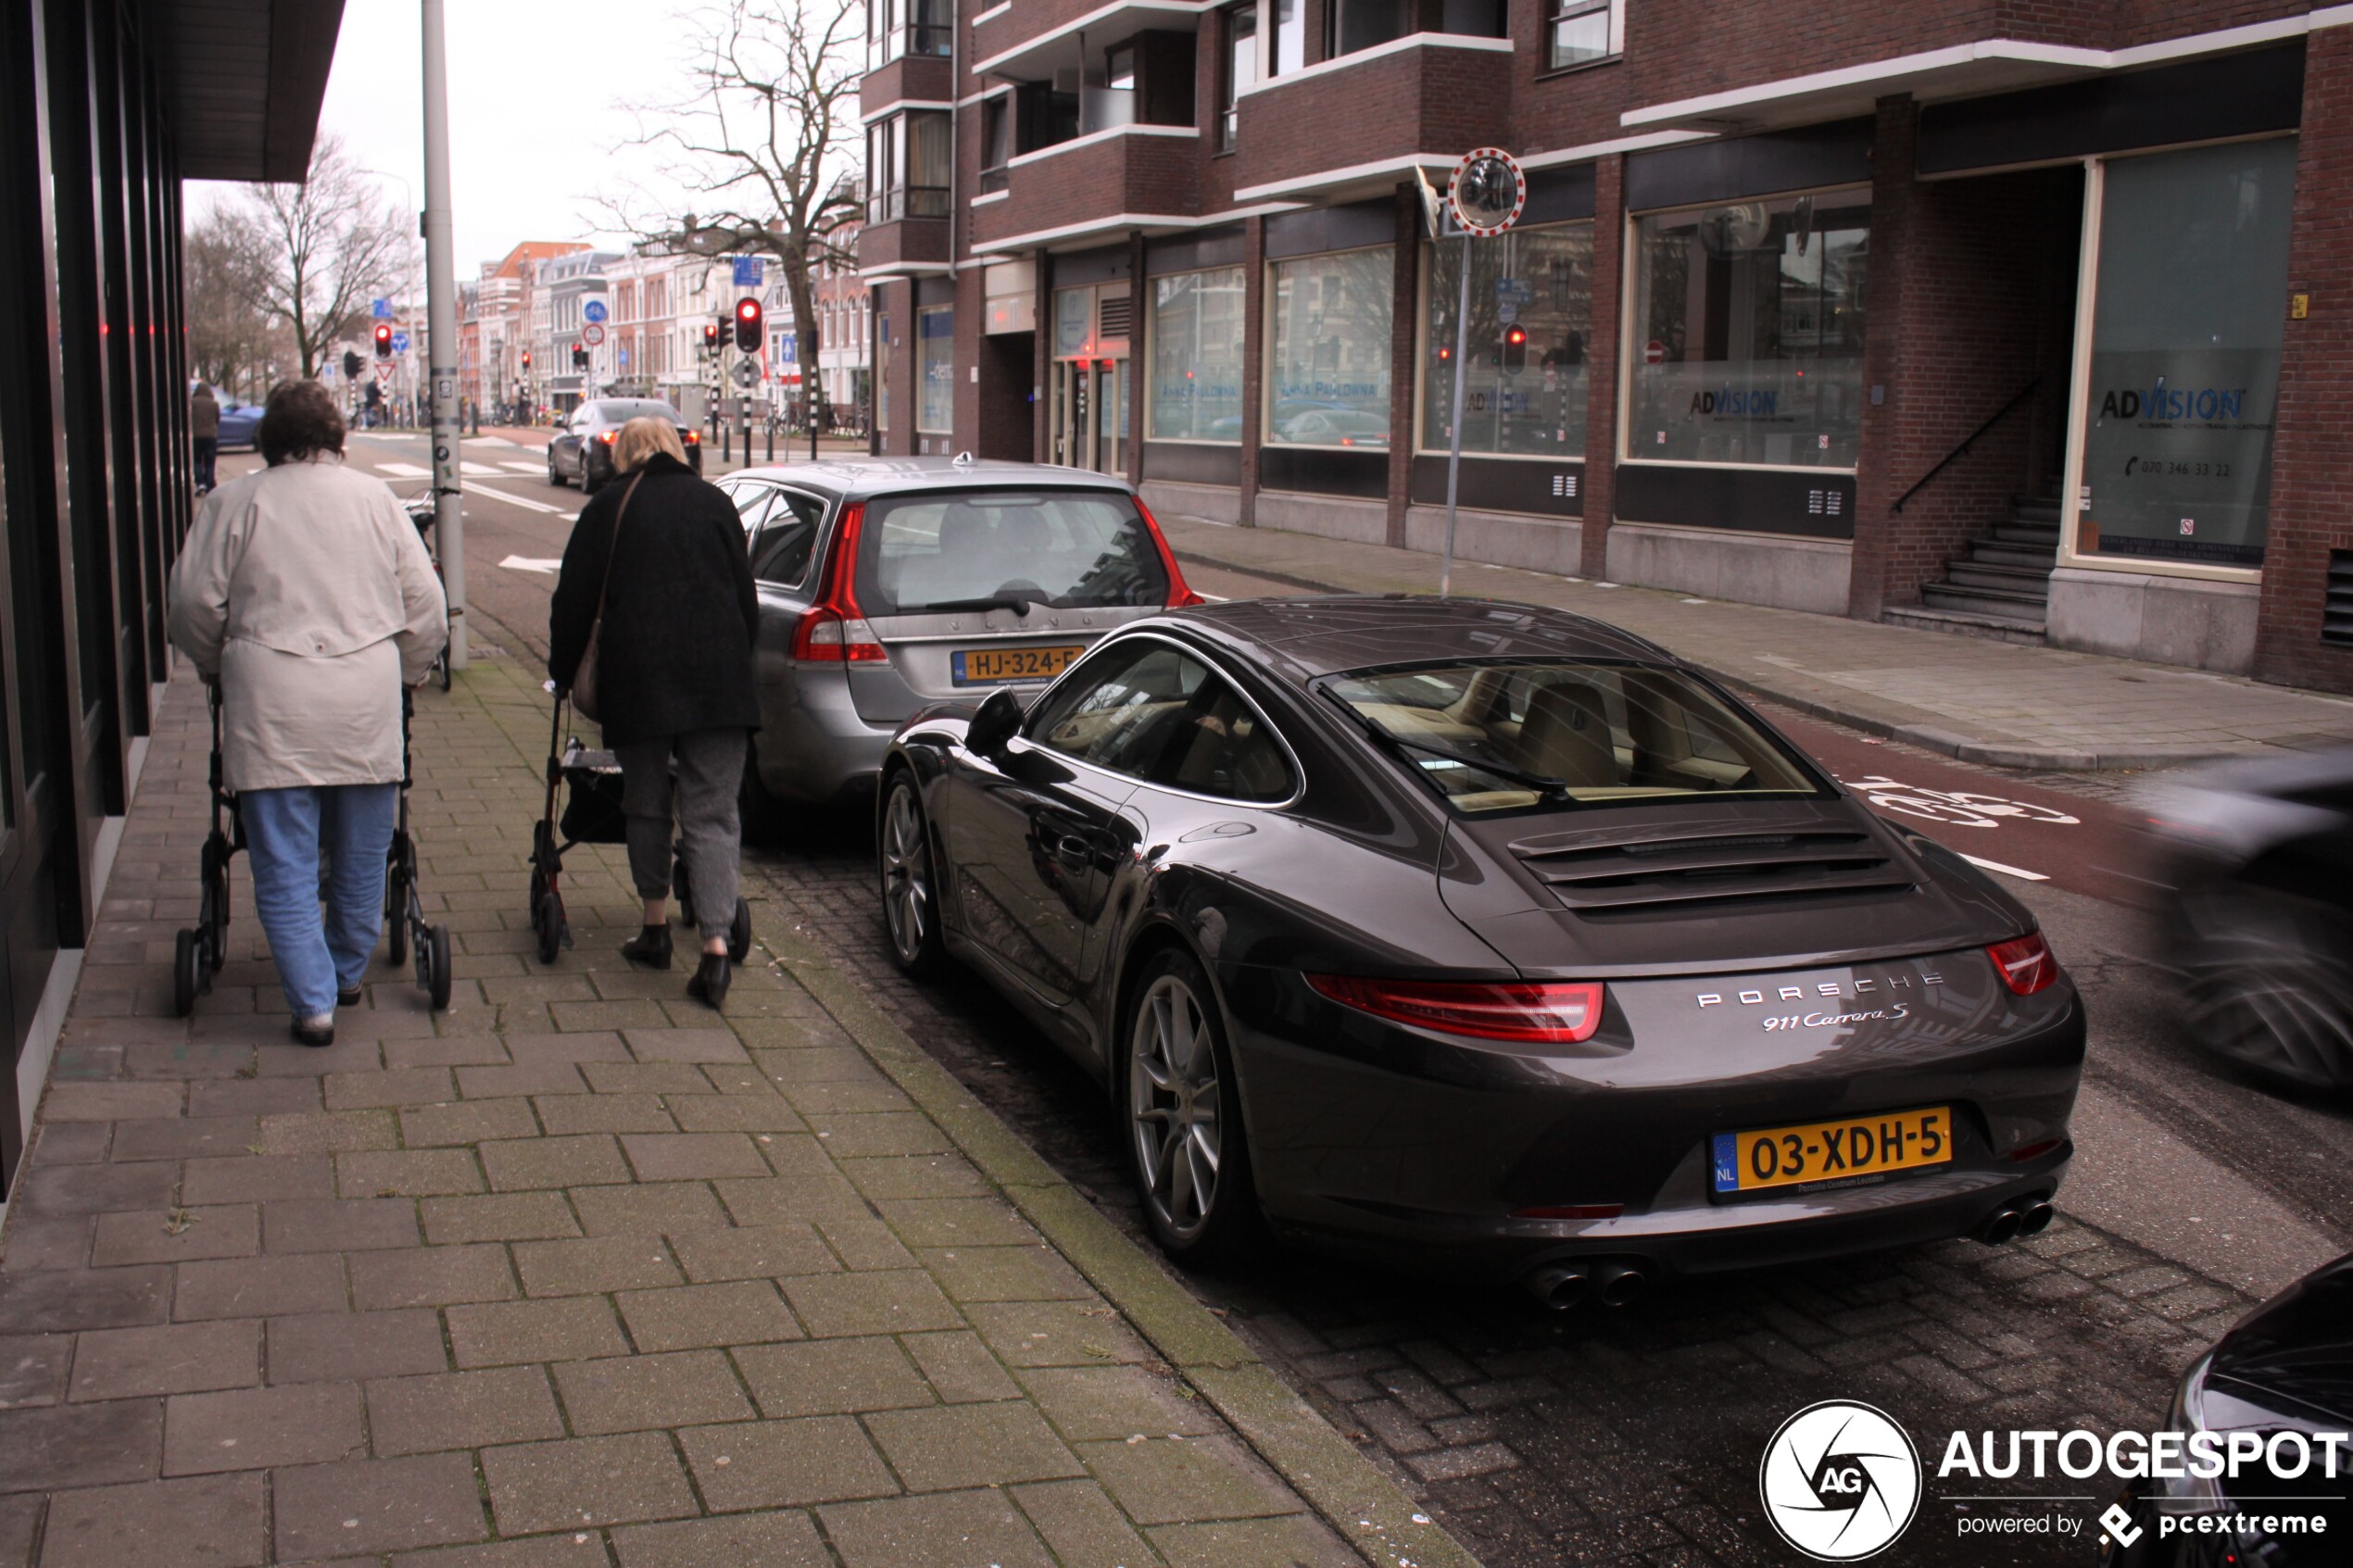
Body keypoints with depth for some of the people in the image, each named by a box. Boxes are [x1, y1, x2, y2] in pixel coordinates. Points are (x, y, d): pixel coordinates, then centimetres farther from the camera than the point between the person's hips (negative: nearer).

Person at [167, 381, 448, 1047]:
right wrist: (406, 670, 21)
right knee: (362, 855, 16)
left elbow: (195, 603, 3)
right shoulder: (374, 498, 6)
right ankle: (347, 973, 30)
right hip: (366, 705, 2)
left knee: (285, 864, 4)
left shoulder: (232, 502, 2)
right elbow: (425, 603, 5)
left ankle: (312, 1001, 2)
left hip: (272, 706, -2)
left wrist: (215, 665, 22)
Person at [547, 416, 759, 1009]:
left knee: (646, 805, 16)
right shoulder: (714, 503, 11)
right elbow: (746, 599, 12)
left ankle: (656, 929, 24)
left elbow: (574, 601, 8)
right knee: (712, 814, -1)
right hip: (719, 680, 1)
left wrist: (563, 673, 20)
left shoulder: (609, 507, 7)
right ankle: (716, 947, -12)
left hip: (636, 677, -1)